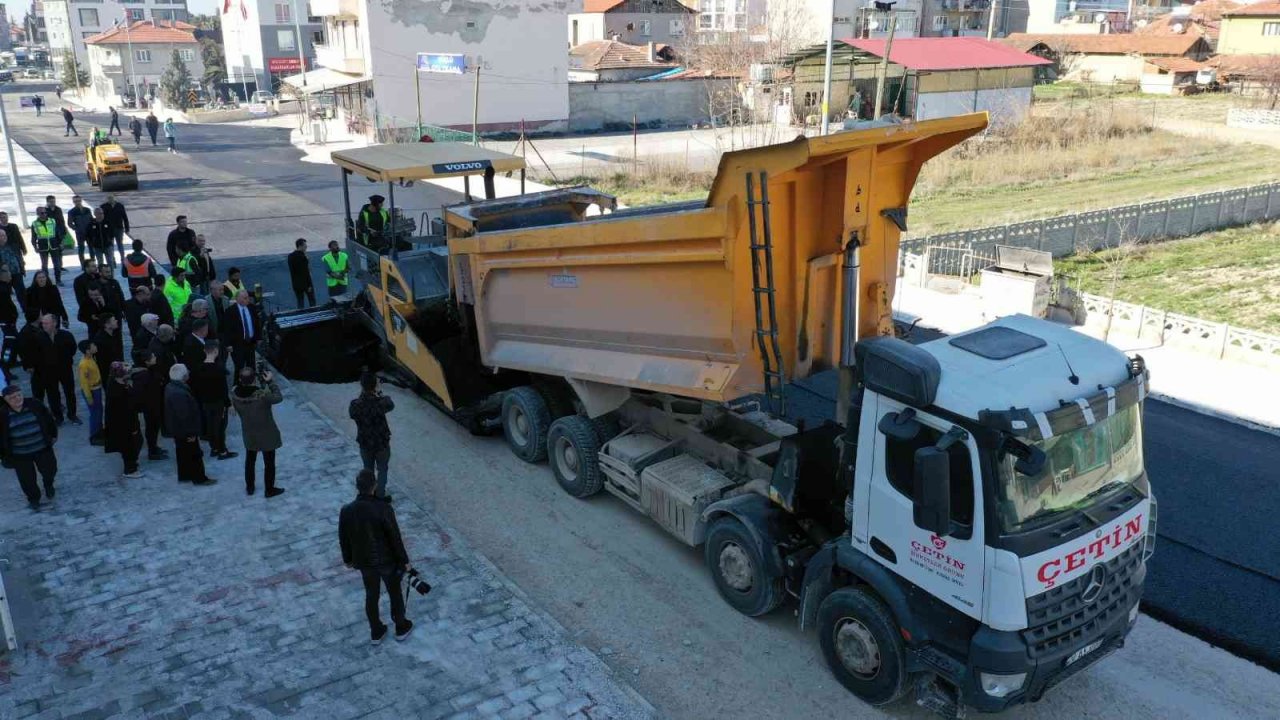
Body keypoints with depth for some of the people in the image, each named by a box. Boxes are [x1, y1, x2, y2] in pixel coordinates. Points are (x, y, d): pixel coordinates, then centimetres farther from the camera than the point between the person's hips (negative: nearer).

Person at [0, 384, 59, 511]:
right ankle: (33, 498, 33)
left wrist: (53, 435, 10)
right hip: (19, 455, -1)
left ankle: (48, 485, 47)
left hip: (42, 448, 1)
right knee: (27, 479, 8)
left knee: (49, 470, 14)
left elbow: (48, 420, 5)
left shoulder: (34, 404, -9)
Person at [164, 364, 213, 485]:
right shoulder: (180, 393, -33)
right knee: (194, 454, 5)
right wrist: (191, 433, -19)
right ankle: (199, 478, 17)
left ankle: (184, 475, 35)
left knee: (182, 452, 22)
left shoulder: (170, 387, 0)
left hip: (177, 429, 10)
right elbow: (184, 416, -29)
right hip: (185, 431, -10)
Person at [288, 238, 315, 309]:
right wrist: (309, 285, -14)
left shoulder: (290, 256, 2)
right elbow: (306, 272, -18)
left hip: (296, 284, 6)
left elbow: (292, 270, 7)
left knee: (300, 303, 10)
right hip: (305, 283, -6)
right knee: (312, 302, 7)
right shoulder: (302, 257, -19)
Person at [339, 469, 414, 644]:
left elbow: (343, 539, -2)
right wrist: (404, 560, -5)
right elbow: (395, 538, -20)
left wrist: (347, 558, 16)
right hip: (387, 560, -3)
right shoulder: (384, 509, -29)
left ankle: (376, 632, 39)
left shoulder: (346, 511, -17)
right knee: (395, 593, 20)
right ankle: (401, 628, 38)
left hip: (364, 561, 3)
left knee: (371, 595, 23)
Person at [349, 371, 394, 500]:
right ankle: (380, 496, 30)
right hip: (382, 443, -2)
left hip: (365, 444, 2)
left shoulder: (355, 405, -22)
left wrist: (362, 395, -3)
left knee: (368, 470, 23)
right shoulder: (381, 403, -27)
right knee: (382, 470, 19)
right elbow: (391, 405, -3)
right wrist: (380, 392, 5)